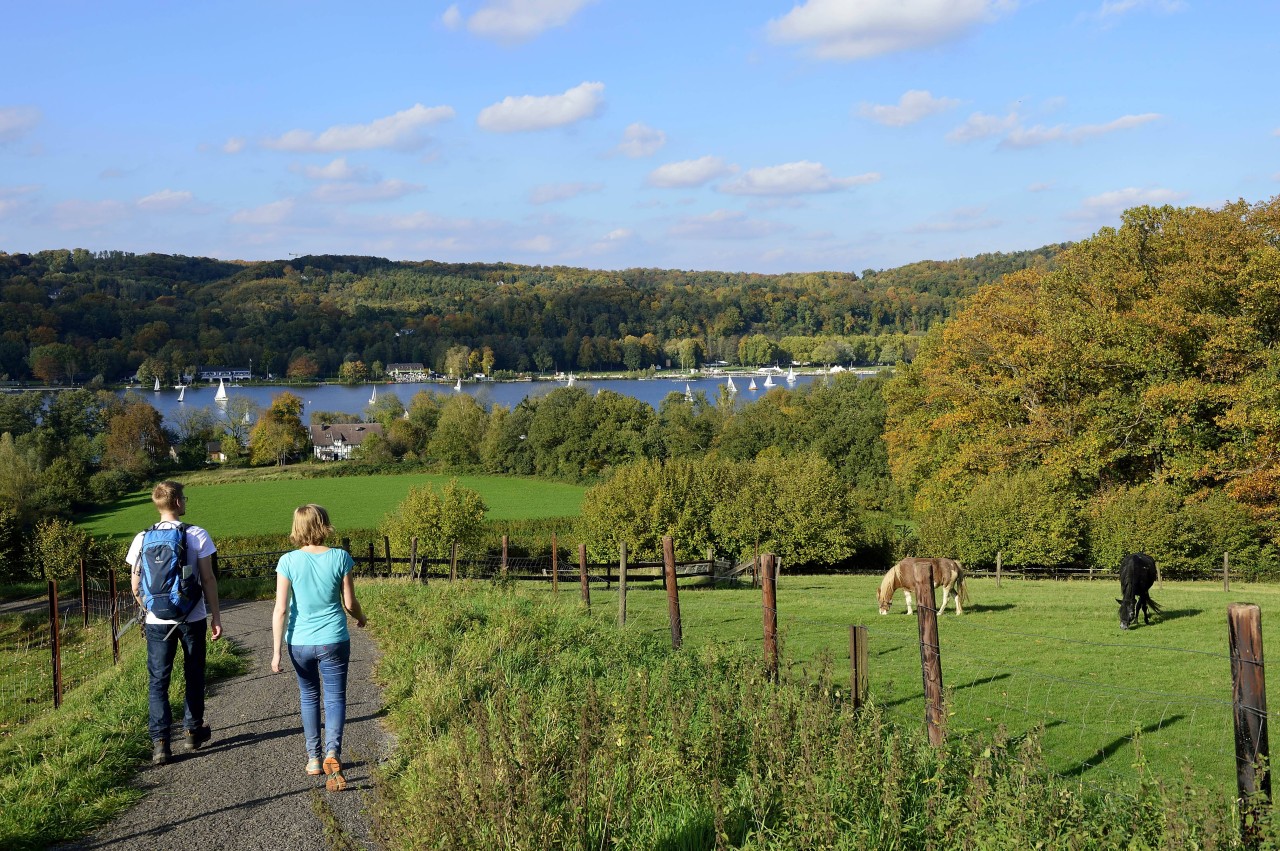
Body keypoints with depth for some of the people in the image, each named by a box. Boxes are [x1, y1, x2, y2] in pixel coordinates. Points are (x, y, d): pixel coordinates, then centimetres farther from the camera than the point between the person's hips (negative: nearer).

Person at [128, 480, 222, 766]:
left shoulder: (142, 539, -2)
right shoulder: (197, 536, -8)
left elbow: (136, 584, 3)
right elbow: (208, 579, -6)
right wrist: (216, 616, 2)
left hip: (157, 621, 1)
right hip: (192, 617, -1)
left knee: (158, 680, 7)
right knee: (193, 676, 17)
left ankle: (160, 743, 0)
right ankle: (192, 731, 27)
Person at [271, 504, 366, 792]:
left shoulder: (288, 562, -10)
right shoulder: (340, 558, -9)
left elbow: (281, 609, -10)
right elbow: (350, 603, -1)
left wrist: (276, 651, -3)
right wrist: (360, 617, 21)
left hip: (300, 642, 1)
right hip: (334, 640, -1)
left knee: (309, 697, 19)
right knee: (335, 697, 7)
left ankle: (313, 758, 24)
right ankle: (332, 752, -14)